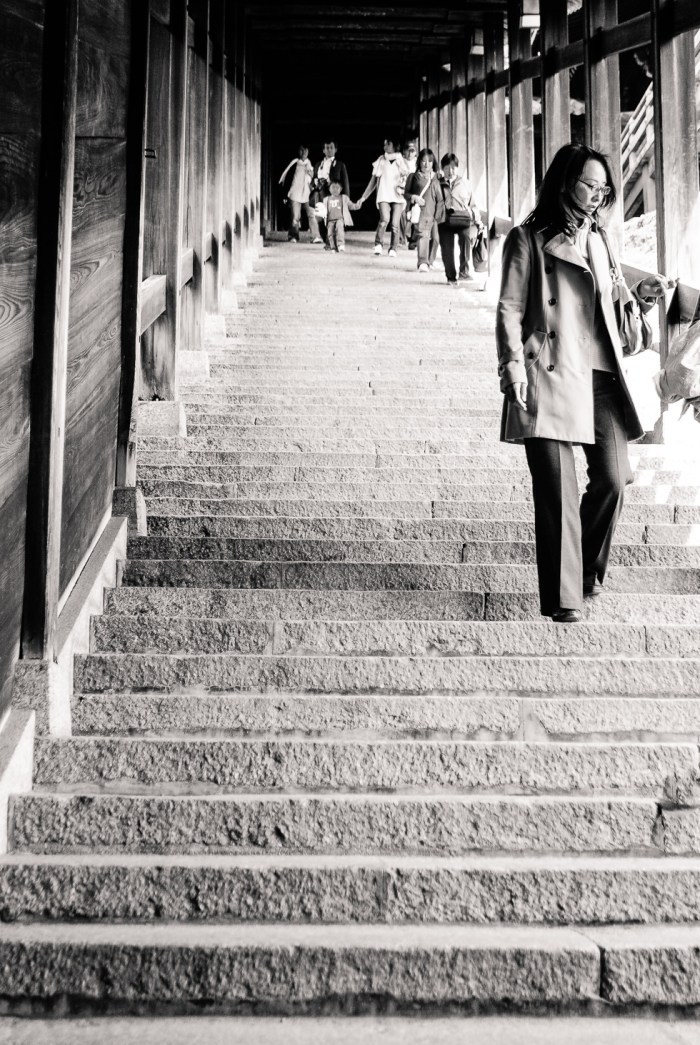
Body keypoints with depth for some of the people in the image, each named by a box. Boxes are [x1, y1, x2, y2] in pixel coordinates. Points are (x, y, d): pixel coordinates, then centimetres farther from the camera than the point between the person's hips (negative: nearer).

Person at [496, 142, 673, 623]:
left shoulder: (599, 239, 20)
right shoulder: (528, 239, 1)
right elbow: (510, 309, -3)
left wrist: (640, 295, 10)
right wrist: (514, 366, -14)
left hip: (601, 376, 6)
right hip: (550, 376, -6)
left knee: (613, 479, 2)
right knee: (557, 492, -5)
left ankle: (590, 572, 25)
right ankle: (562, 598, 3)